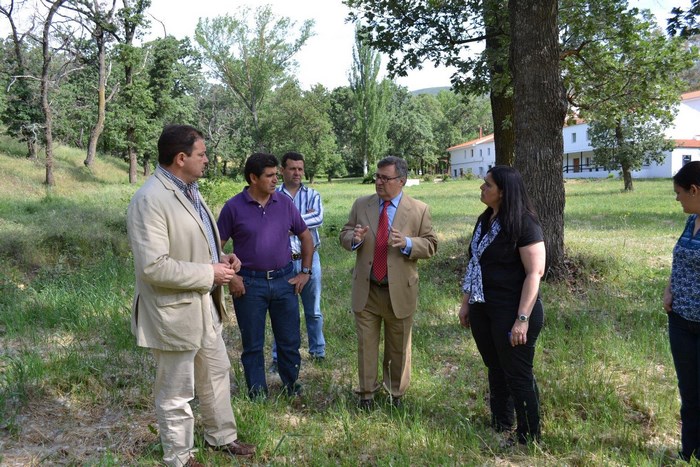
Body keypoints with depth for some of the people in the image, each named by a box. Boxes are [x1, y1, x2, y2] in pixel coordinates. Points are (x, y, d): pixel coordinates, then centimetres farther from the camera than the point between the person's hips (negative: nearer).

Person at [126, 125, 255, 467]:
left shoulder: (189, 190, 8)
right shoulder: (150, 200, -24)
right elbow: (153, 267, -30)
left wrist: (220, 258, 1)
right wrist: (210, 274, -22)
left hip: (205, 306, 9)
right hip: (175, 313, -9)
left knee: (217, 374, 23)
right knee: (176, 394, 9)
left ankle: (221, 436, 43)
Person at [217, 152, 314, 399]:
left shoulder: (285, 203, 3)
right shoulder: (234, 207, -6)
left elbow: (306, 237, 12)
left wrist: (305, 272, 7)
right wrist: (230, 277, -8)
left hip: (284, 280, 3)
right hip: (249, 284, -2)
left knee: (290, 341, 10)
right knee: (253, 345, 9)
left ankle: (293, 391, 27)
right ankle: (258, 396, 22)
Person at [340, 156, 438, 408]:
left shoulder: (419, 210, -4)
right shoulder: (361, 205, 3)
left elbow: (430, 245, -3)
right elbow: (344, 235, 9)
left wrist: (407, 243, -23)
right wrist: (354, 237, -15)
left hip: (400, 291, -1)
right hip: (365, 290, 2)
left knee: (398, 348, 13)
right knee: (366, 344, 10)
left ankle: (396, 394, 34)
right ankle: (366, 392, 28)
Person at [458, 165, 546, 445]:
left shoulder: (524, 224, -16)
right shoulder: (485, 220, 9)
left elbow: (535, 273, -20)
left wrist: (523, 319, -23)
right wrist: (466, 303, 15)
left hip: (511, 311, -8)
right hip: (483, 309, 8)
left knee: (518, 375, 3)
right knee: (496, 369, 18)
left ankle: (529, 438, 18)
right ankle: (500, 427, 33)